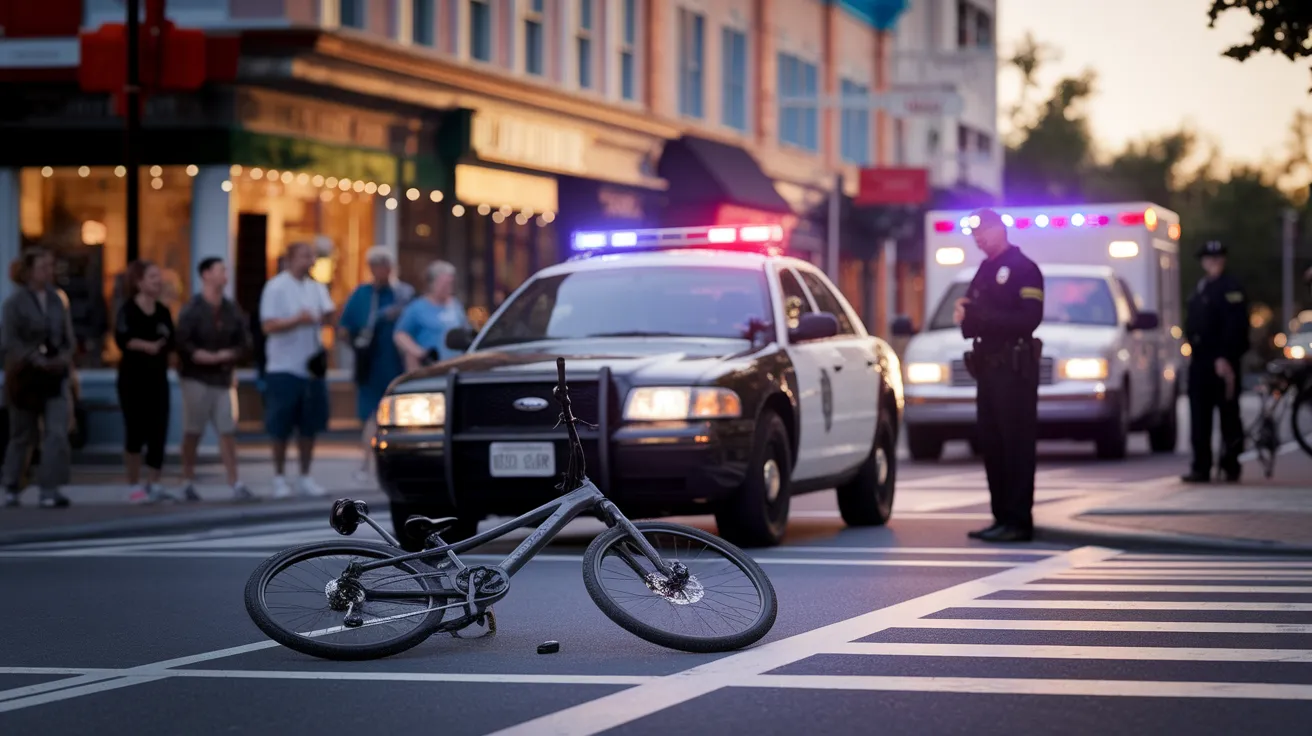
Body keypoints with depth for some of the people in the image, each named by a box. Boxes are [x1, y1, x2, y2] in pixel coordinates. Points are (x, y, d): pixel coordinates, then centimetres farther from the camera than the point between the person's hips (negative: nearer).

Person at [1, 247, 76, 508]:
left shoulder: (57, 299, 6)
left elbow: (68, 336, 11)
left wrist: (64, 358, -8)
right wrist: (36, 360, -19)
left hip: (55, 374, 3)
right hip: (25, 375, -3)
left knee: (57, 432, -11)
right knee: (23, 435, 8)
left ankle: (50, 491, -11)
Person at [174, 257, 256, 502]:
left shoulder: (231, 310, 8)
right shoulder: (193, 310, -7)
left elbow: (244, 342, 8)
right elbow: (183, 344, -16)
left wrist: (226, 356, -9)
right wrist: (205, 357, -17)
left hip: (223, 378, 4)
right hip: (197, 378, -4)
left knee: (228, 432, 1)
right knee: (193, 433, 1)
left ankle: (236, 486, 0)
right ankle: (188, 484, 12)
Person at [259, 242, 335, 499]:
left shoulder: (317, 288, 10)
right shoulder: (276, 287, -6)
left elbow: (328, 317, -1)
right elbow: (269, 325, -12)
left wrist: (326, 315, -25)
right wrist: (298, 321, -25)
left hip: (313, 367, 5)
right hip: (284, 368, -5)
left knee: (310, 427, 7)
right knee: (281, 429, -1)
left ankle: (305, 478, 15)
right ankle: (279, 478, 9)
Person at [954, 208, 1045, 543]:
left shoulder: (1023, 269, -7)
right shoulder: (985, 270, 19)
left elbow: (1029, 319, -18)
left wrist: (979, 317, -21)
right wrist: (966, 314, -2)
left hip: (1015, 367, -9)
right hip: (988, 365, 9)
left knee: (1016, 445, -8)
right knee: (990, 443, 7)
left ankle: (1019, 521, -9)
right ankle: (1002, 518, 12)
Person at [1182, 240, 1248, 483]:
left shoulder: (1230, 289, -8)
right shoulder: (1201, 288, 18)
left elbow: (1234, 327, -16)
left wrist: (1224, 358, -22)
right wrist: (1192, 349, 15)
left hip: (1222, 361, -8)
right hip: (1201, 360, 8)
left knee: (1228, 415, 0)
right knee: (1199, 417, 4)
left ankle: (1231, 465, 8)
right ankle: (1201, 468, 5)